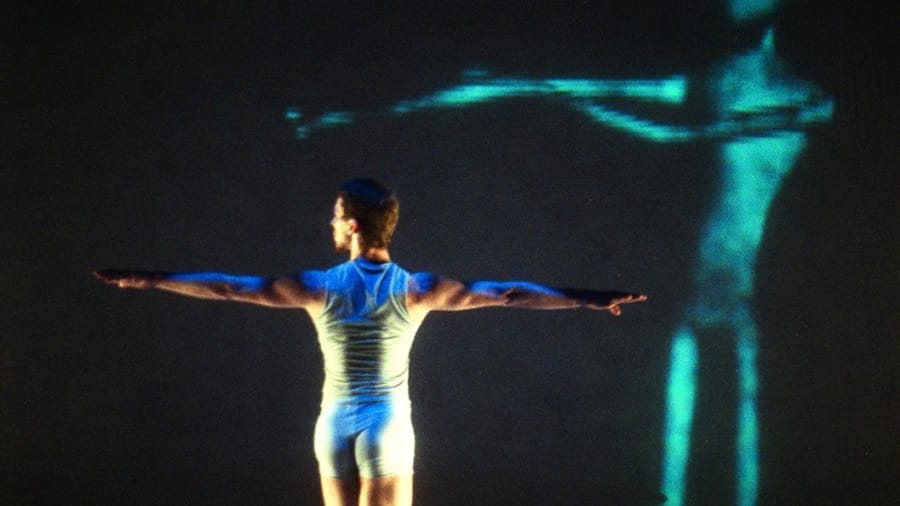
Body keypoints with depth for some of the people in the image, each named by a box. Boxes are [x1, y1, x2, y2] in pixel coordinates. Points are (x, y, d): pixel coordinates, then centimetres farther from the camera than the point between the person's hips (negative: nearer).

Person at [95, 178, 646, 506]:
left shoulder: (320, 287, -6)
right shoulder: (418, 290, -7)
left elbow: (230, 287, -4)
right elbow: (505, 293, -7)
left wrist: (147, 279, 3)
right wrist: (587, 299, -3)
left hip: (336, 422, 1)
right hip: (389, 424, -1)